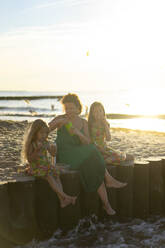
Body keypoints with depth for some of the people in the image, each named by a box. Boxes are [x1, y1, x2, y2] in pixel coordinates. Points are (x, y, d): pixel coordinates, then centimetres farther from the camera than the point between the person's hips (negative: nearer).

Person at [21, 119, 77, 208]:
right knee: (49, 176, -28)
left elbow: (53, 154, 13)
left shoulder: (45, 143, 9)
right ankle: (65, 196, -33)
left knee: (56, 175, -19)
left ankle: (62, 200, -31)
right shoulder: (31, 144, -7)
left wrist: (54, 149, -10)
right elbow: (29, 159, -13)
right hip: (35, 167, -5)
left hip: (46, 166, 5)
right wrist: (37, 150, -25)